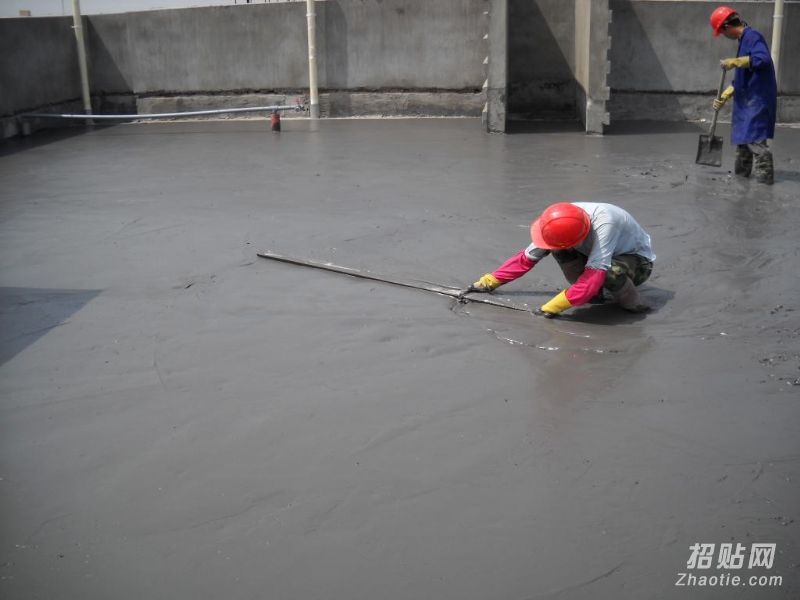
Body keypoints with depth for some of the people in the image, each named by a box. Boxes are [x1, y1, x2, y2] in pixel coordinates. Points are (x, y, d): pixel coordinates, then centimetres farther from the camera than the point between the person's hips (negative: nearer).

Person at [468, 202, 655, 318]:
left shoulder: (604, 224, -42)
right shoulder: (565, 220, -22)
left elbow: (593, 278, -45)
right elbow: (526, 258, -10)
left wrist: (551, 307, -39)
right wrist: (489, 281, -13)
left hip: (638, 262, -6)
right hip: (602, 253, 6)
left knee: (612, 271, -41)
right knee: (560, 247, -20)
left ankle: (633, 304, -11)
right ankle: (592, 294, -3)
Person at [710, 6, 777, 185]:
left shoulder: (752, 36, -13)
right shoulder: (744, 41, 17)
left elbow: (763, 59, -32)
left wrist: (735, 61, -25)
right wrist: (724, 97, 19)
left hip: (758, 99, -10)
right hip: (747, 100, 10)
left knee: (755, 138, -11)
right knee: (742, 136, 17)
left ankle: (765, 175, -7)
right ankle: (741, 171, 28)